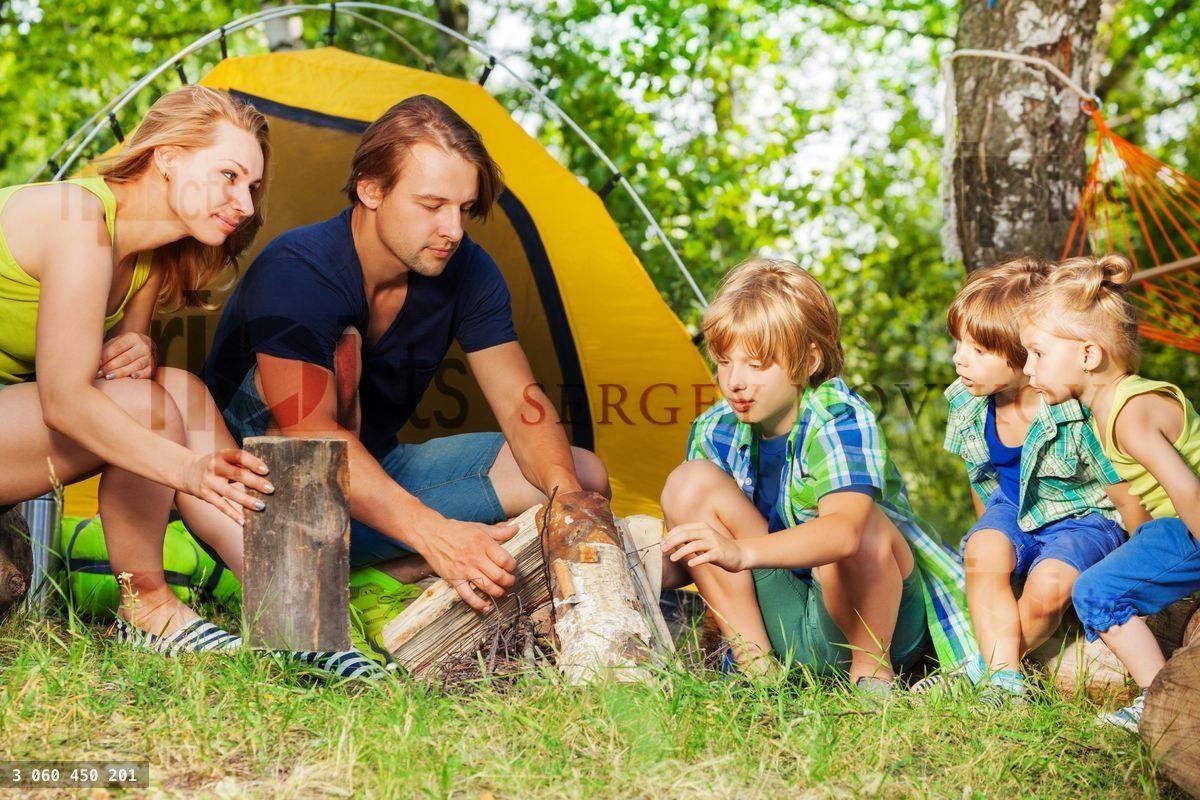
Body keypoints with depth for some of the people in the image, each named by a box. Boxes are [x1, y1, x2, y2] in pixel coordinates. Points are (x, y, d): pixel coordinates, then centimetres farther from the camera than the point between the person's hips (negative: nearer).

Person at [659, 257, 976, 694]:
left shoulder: (840, 420, -21)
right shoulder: (715, 432, -3)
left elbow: (844, 530, -43)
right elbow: (688, 562, 3)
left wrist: (741, 552, -58)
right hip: (782, 621, 5)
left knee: (864, 524, -37)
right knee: (691, 482, -13)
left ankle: (871, 669, -10)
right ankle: (755, 664, -9)